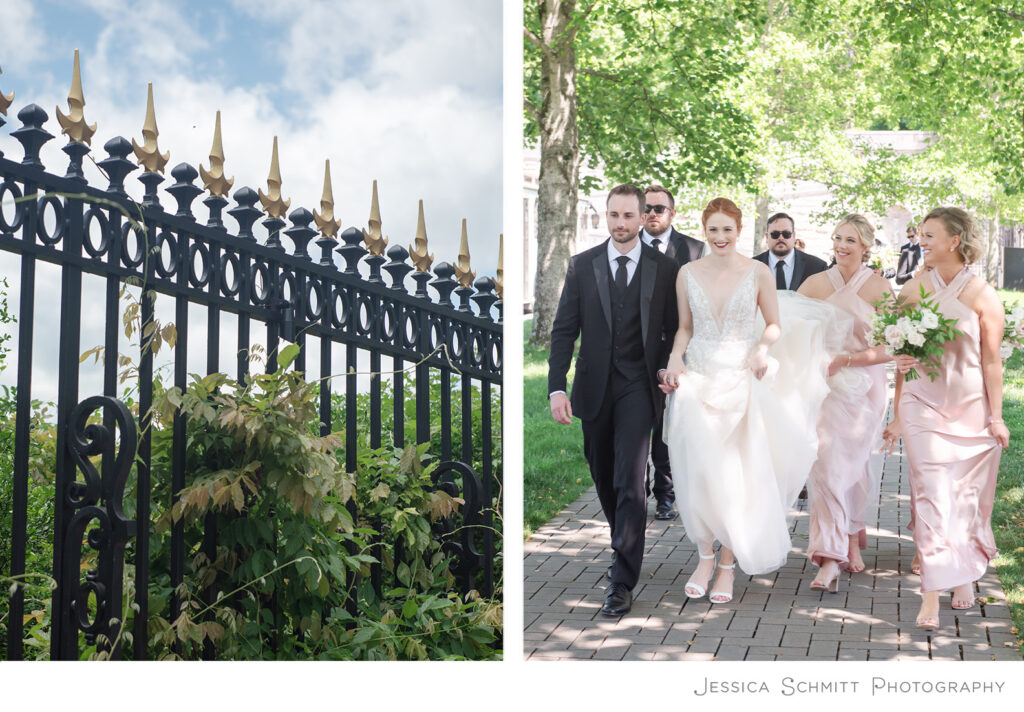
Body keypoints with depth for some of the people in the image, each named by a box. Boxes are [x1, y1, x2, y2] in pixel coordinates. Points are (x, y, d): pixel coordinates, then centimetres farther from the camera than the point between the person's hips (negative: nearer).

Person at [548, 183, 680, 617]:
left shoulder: (664, 269, 2)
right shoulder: (582, 266, 4)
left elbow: (674, 330, 8)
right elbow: (564, 330, 0)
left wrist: (667, 369, -10)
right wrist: (556, 388, -10)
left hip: (637, 386, -3)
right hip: (594, 386, 3)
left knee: (630, 480, -12)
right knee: (603, 478, 14)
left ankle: (623, 581, -10)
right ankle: (625, 544, 38)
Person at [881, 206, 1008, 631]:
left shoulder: (982, 295, -4)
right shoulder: (913, 290, 3)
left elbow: (991, 361, -2)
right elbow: (903, 358, 7)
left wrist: (996, 416, -3)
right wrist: (897, 417, 7)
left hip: (972, 409, 0)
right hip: (924, 405, 1)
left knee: (967, 496, 9)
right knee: (931, 496, -6)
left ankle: (965, 575, 31)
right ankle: (931, 598, -6)